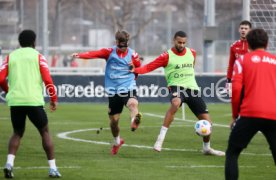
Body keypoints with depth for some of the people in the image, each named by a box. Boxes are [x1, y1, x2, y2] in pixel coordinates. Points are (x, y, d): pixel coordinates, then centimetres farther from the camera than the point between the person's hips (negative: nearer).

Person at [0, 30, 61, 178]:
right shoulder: (38, 56, 5)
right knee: (45, 132, 11)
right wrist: (53, 99, 6)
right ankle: (52, 168, 6)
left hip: (15, 101, 3)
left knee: (17, 133, 18)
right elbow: (47, 79, -4)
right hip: (34, 101, -3)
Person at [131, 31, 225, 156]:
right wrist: (135, 70, -26)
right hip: (177, 87, -5)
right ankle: (161, 138, -36)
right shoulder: (167, 56, -5)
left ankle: (207, 148, 27)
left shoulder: (192, 53, 9)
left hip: (192, 88, 5)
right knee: (175, 103, -41)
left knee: (206, 120, 2)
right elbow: (149, 67, -11)